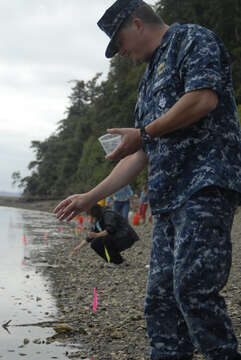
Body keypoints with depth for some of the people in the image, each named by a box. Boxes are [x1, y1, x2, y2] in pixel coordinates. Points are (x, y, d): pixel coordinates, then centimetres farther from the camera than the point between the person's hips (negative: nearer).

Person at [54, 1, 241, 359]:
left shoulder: (192, 39, 4)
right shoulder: (150, 80, 29)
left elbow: (205, 98, -15)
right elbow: (140, 156, 28)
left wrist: (144, 133, -5)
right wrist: (91, 197, 25)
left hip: (206, 184, -9)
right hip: (168, 201, 9)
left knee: (193, 288, -19)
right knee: (161, 297, 4)